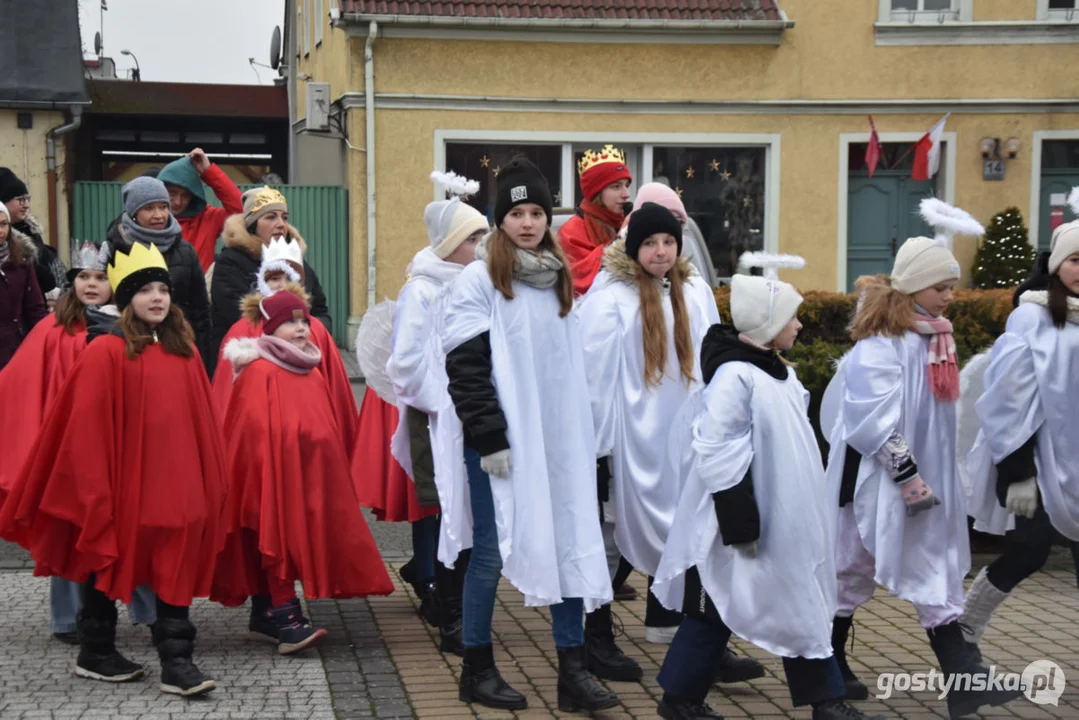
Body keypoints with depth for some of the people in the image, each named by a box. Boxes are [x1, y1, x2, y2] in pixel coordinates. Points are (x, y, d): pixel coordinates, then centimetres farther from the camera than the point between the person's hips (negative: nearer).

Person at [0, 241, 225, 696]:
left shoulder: (183, 351, 6)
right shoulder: (106, 353, -10)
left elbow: (201, 421, 10)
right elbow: (87, 429, -11)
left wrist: (210, 481, 9)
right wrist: (96, 493, -11)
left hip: (175, 486, 5)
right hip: (123, 485, -5)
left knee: (176, 570, 3)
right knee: (107, 564, 10)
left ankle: (176, 661, 10)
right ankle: (94, 654, 25)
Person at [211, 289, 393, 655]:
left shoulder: (311, 373, 14)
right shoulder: (259, 371, -8)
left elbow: (328, 431, 19)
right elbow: (256, 432, -13)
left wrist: (333, 472, 16)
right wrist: (267, 478, -15)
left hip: (308, 475, 7)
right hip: (274, 474, -7)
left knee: (298, 543, 9)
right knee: (279, 540, -8)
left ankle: (273, 611, 18)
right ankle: (287, 623, -9)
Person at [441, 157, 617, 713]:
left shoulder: (558, 278, 13)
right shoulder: (479, 278, -5)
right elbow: (465, 367, -10)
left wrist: (581, 433, 14)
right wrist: (489, 436, -16)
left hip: (558, 437, 5)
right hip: (501, 439, -5)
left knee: (570, 544, 1)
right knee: (492, 551, 1)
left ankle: (572, 672, 6)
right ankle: (477, 670, 15)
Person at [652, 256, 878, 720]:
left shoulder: (779, 372, 10)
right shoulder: (735, 376, -21)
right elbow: (715, 455, -25)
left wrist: (796, 516, 22)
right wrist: (740, 523, -24)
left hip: (786, 521, 9)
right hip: (749, 522, -9)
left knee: (804, 605, 13)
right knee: (716, 612, 4)